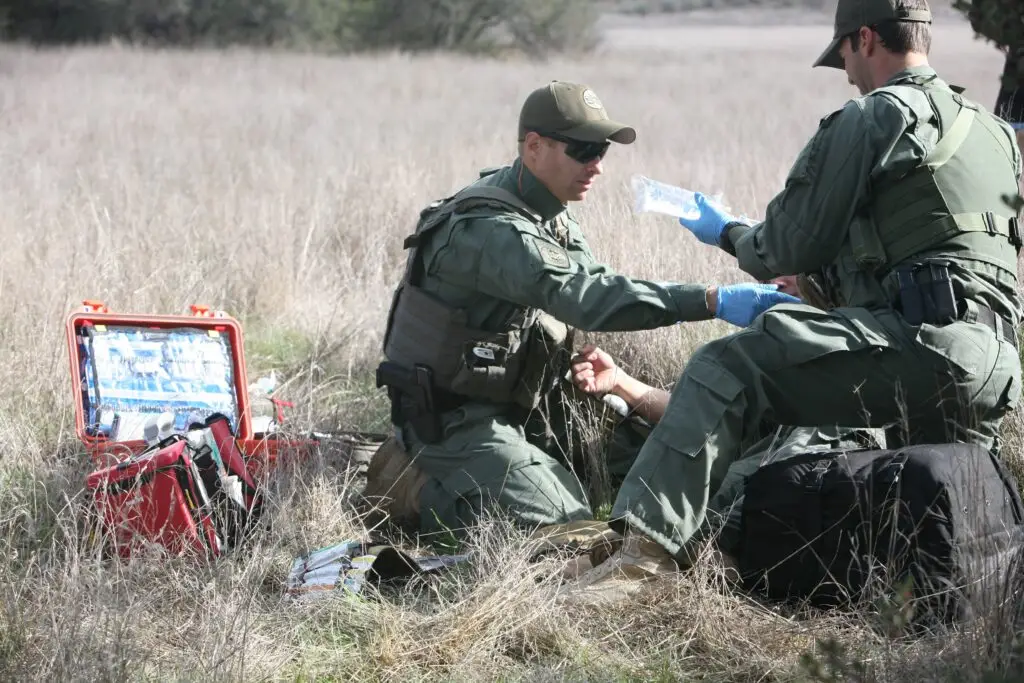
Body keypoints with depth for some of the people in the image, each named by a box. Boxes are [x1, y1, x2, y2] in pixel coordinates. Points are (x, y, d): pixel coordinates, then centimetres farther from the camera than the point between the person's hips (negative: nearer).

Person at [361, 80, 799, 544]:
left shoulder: (550, 213, 8)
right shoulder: (490, 228, -26)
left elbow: (591, 282, 11)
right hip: (453, 418, -10)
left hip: (511, 410, 10)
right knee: (564, 527, -21)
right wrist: (713, 301, -44)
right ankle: (413, 490, -4)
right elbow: (583, 296, -38)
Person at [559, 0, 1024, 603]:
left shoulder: (874, 117, 1)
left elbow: (787, 249, 1)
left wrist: (726, 233, 22)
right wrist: (826, 276, 44)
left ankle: (648, 552, -29)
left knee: (725, 372, -15)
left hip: (924, 338, -9)